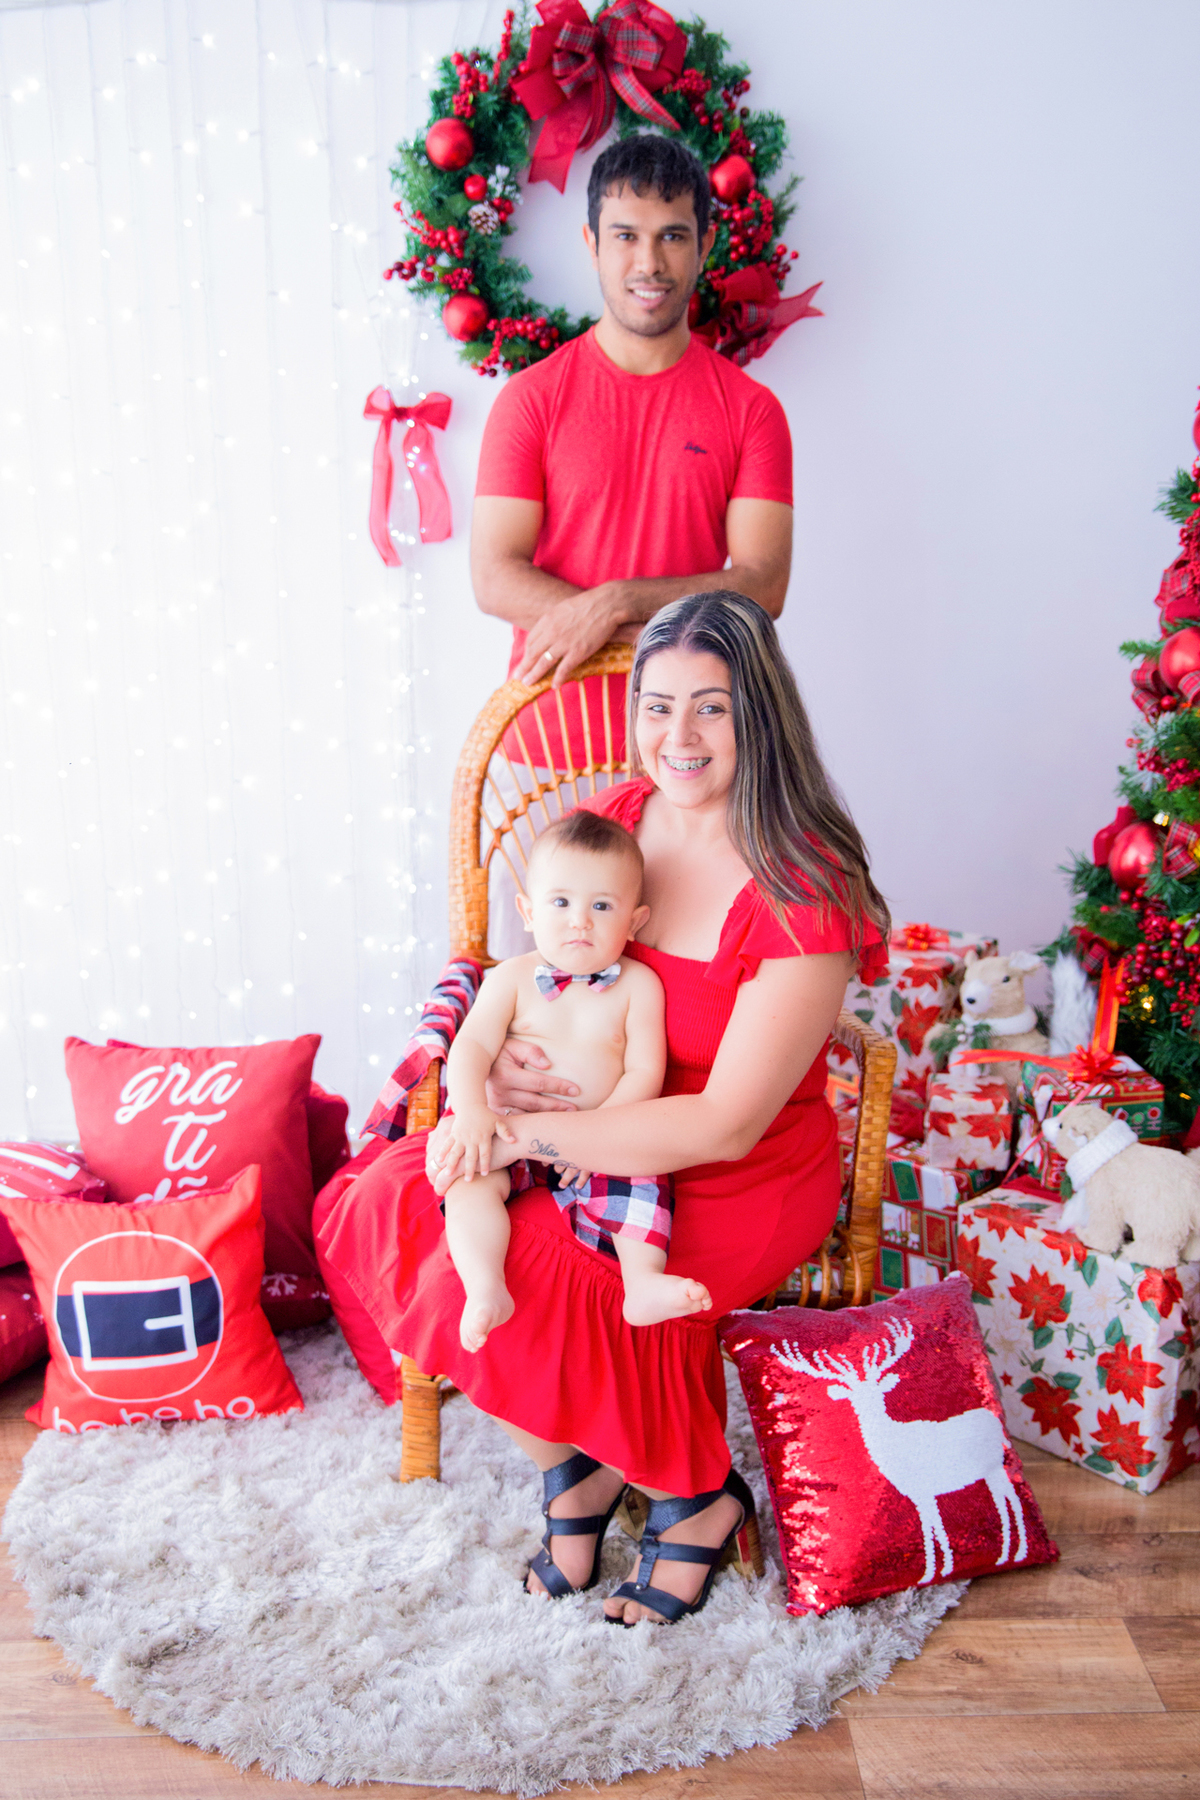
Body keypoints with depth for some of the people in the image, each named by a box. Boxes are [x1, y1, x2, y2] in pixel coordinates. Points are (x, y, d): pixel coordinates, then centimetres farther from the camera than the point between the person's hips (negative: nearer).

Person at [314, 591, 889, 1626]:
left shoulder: (807, 897, -22)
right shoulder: (609, 823, -3)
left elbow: (725, 1126, -24)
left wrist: (525, 1132, -27)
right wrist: (482, 1085, -12)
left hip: (743, 1185, -6)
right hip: (596, 1145, 6)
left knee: (533, 1281, -28)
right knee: (386, 1208, -15)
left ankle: (697, 1498, 2)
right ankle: (573, 1462, 4)